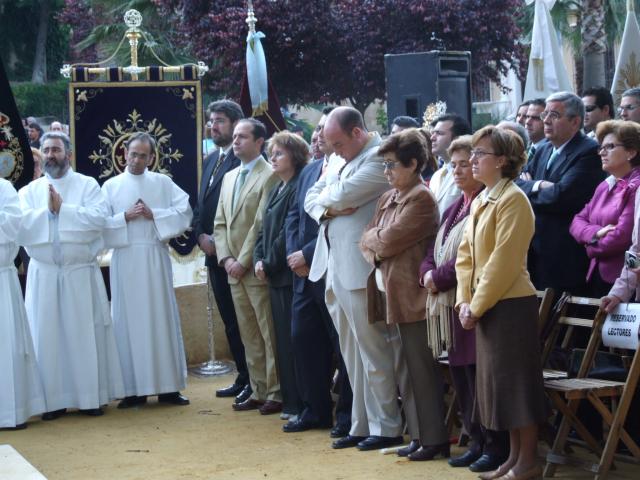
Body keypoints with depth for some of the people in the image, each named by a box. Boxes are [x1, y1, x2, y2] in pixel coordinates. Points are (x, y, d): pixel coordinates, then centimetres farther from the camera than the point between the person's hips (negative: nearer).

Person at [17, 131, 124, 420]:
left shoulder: (87, 185, 4)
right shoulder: (29, 191, 9)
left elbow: (99, 217, -12)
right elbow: (20, 226, -5)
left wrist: (62, 208, -12)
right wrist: (48, 210, -13)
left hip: (80, 272, -2)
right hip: (44, 274, 2)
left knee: (85, 334, 1)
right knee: (48, 335, 1)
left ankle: (91, 396, 8)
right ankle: (54, 399, 6)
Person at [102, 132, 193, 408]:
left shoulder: (163, 183, 7)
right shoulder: (111, 186, 6)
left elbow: (184, 213, -2)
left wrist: (153, 215, -11)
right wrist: (125, 217, -13)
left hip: (156, 258, 1)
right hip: (125, 260, 0)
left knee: (162, 319, 2)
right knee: (129, 321, 0)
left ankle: (168, 387, 7)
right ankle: (134, 389, 3)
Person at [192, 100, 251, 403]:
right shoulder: (210, 161, 16)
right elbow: (201, 205, 18)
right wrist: (201, 236, 1)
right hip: (214, 253, 8)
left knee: (242, 319, -4)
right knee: (229, 318, 13)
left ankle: (254, 381, 3)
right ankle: (242, 376, 21)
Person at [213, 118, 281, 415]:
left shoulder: (269, 176, -8)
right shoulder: (229, 178, 17)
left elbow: (262, 224, -14)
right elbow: (220, 223, 16)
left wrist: (243, 262, -14)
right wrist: (226, 259, 1)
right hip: (234, 270, 7)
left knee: (270, 334, -2)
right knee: (249, 336, 11)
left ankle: (277, 393, 3)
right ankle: (258, 391, 16)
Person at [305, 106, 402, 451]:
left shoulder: (378, 158, -12)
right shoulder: (339, 160, 17)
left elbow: (343, 194, -21)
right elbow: (312, 198, 16)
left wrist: (327, 198, 0)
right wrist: (328, 209, -5)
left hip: (359, 271, -9)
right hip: (335, 268, 9)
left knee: (372, 351, -2)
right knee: (352, 354, 13)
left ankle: (386, 428, 6)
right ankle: (362, 425, 20)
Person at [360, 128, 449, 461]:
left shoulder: (421, 199, -14)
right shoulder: (388, 198, 14)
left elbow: (388, 241, -19)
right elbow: (367, 239, 13)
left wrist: (372, 238, 1)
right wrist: (375, 251, -8)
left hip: (412, 296, -9)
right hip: (391, 294, 9)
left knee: (421, 370, -2)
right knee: (406, 370, 13)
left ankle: (433, 439, 5)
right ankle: (418, 435, 21)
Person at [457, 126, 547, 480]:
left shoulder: (513, 199, -14)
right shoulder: (479, 201, 14)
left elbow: (503, 261, -18)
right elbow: (466, 254, 15)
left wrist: (477, 306, -15)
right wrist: (464, 300, 3)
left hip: (510, 304, -9)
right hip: (484, 305, 9)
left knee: (516, 381, -3)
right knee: (497, 381, 12)